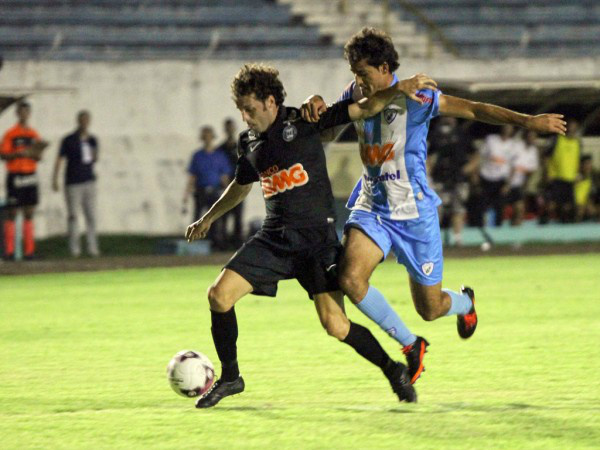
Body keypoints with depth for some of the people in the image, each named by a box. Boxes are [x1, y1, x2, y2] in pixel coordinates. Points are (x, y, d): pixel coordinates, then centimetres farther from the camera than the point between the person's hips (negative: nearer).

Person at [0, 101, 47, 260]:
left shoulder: (34, 134, 11)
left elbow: (38, 157, 13)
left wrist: (35, 153, -9)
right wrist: (19, 153, -18)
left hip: (30, 175, 5)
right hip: (15, 176, -5)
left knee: (29, 214, 4)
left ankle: (29, 250, 5)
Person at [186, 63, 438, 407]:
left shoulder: (304, 121, -6)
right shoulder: (249, 143, 10)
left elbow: (364, 109, -8)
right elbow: (241, 185, 30)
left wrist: (399, 89, -24)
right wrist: (209, 218, 40)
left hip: (317, 236, -5)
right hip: (274, 236, 5)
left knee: (335, 325, -16)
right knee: (219, 295, -10)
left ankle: (394, 371, 8)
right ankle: (230, 378, 8)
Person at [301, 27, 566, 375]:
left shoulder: (412, 97, -16)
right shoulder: (356, 95, 0)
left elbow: (472, 110, -18)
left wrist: (526, 121, -28)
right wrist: (316, 105, -12)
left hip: (414, 212, -4)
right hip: (372, 207, 4)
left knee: (430, 309, 5)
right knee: (350, 278, -23)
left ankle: (465, 302, 46)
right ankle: (410, 344, -2)